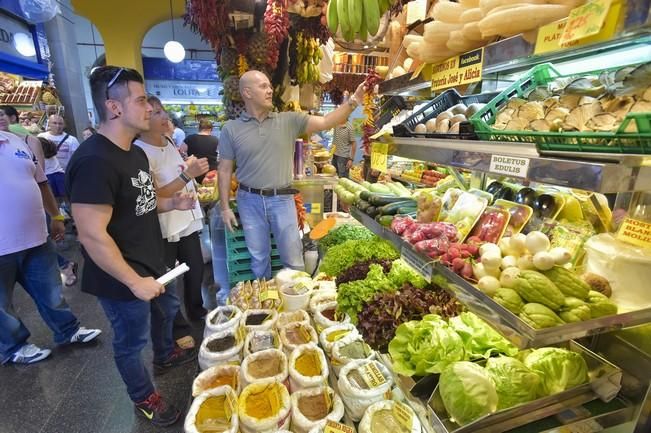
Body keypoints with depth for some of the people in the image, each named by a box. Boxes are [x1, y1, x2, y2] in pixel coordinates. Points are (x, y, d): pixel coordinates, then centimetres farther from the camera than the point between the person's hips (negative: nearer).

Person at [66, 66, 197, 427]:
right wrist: (134, 281, -22)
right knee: (131, 341, 14)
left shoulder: (135, 153, 4)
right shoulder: (94, 161, -27)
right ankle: (144, 398, 39)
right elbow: (91, 236, -28)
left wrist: (172, 203, -3)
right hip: (122, 279, -9)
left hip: (151, 262, 9)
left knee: (166, 309, 29)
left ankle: (165, 357, 57)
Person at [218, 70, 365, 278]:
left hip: (282, 199, 0)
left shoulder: (289, 120, 0)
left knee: (293, 259, 9)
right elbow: (224, 170, 2)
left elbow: (326, 122, -6)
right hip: (250, 201, 0)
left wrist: (353, 101, -18)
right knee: (258, 259, 16)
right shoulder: (231, 129, -1)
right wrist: (225, 207, 0)